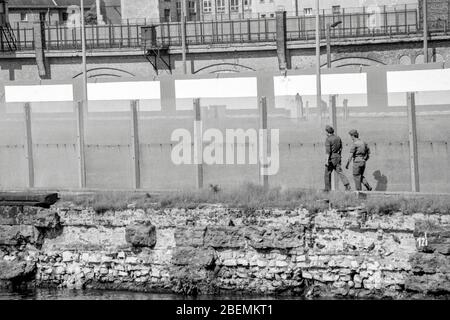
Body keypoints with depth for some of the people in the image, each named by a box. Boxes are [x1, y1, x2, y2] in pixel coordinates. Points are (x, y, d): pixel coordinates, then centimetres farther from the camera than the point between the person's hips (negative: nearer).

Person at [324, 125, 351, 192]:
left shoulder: (328, 139, -13)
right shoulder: (338, 138, 9)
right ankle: (347, 186, -9)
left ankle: (327, 188, 11)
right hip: (337, 157, 6)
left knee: (327, 173, 6)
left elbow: (328, 151, -19)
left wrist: (327, 160, -20)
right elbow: (340, 148, 15)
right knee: (340, 172, 4)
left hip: (331, 157, -6)